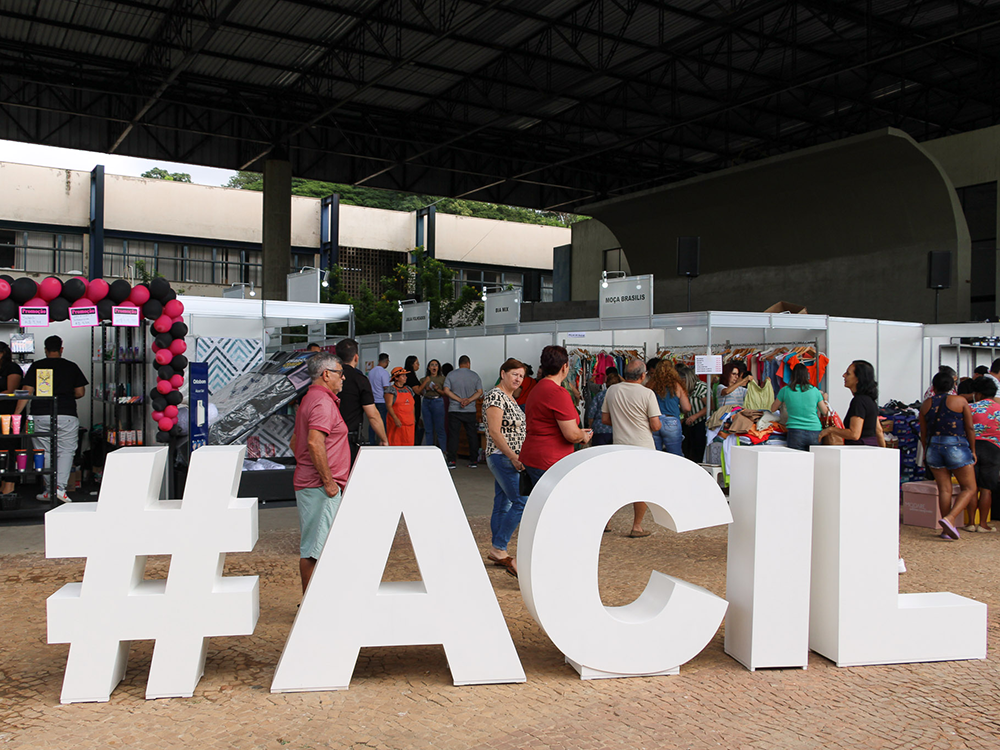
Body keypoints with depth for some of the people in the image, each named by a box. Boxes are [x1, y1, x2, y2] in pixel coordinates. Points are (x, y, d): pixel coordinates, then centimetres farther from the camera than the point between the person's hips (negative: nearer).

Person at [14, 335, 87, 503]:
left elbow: (27, 391, -1)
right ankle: (60, 487, -11)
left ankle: (49, 491, 13)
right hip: (67, 416, -1)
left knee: (44, 453, 9)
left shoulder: (36, 366, 5)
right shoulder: (72, 367, 6)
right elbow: (80, 392, 7)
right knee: (66, 451, 3)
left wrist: (16, 415, 1)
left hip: (40, 415, 1)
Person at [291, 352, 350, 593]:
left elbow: (295, 442, 25)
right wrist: (328, 481, -22)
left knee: (311, 546, 15)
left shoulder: (310, 399, 19)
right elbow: (315, 443, -28)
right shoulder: (323, 402, -15)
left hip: (308, 482, 11)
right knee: (315, 548, -6)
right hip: (319, 486, -11)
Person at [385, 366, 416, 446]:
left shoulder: (408, 389, 17)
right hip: (397, 424, -6)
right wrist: (395, 418, -21)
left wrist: (414, 418, 15)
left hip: (409, 424, 6)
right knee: (396, 443, -6)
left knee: (409, 443, 4)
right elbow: (389, 406, -11)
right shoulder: (391, 390, -3)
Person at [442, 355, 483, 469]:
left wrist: (460, 399, -9)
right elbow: (480, 392, -2)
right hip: (470, 410, 1)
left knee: (453, 435, 2)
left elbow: (446, 391, -6)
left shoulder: (451, 374, 1)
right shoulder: (474, 375, 3)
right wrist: (469, 400, -10)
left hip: (454, 410, -1)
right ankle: (474, 460, 10)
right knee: (472, 435, 8)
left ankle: (451, 461, -1)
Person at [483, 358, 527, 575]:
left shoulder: (509, 397, 16)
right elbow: (494, 431, -20)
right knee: (522, 502, -12)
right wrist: (513, 457, -21)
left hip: (510, 458, 10)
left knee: (502, 504, 11)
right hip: (502, 457, -10)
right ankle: (499, 549, -5)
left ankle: (497, 553, 16)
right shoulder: (495, 396, -14)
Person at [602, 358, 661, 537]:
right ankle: (637, 527, 11)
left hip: (619, 445, 4)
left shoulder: (612, 390, 0)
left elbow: (605, 419, 8)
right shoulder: (647, 393, -13)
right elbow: (655, 426, -12)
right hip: (643, 447, -4)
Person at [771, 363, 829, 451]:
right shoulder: (814, 390, 7)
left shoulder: (785, 390, 3)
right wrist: (824, 400, 37)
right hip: (815, 432, 2)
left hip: (796, 432, -2)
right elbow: (825, 412, 18)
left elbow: (773, 409, 18)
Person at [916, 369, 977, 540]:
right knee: (969, 488, 4)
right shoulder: (960, 401, -3)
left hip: (933, 447, 4)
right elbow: (970, 428, -2)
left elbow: (923, 432, 10)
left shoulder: (926, 404, 6)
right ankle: (950, 518, -15)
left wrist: (926, 452, 20)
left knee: (944, 488, 7)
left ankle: (947, 529, 7)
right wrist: (973, 450, 8)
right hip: (957, 447, -4)